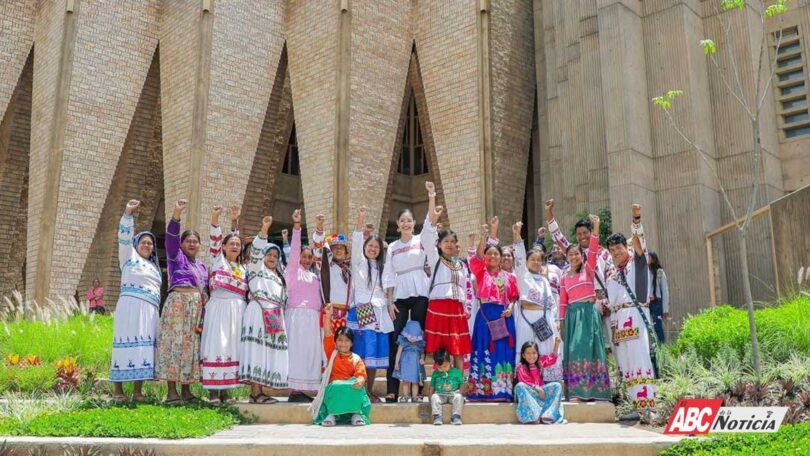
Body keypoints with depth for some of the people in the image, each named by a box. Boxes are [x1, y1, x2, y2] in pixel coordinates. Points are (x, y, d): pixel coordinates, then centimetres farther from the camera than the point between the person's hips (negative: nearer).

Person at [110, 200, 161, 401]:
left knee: (145, 347, -1)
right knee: (127, 345, -11)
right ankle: (117, 390, -10)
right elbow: (124, 237, -6)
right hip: (131, 306, -6)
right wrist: (128, 213, -19)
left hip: (151, 311, 6)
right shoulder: (129, 257, 9)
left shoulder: (154, 267, 26)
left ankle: (138, 391, -2)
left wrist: (158, 313, 19)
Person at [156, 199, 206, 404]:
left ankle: (186, 390, 8)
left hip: (198, 308, 6)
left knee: (191, 345, 4)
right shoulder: (176, 257, 6)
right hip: (178, 302, -6)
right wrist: (177, 214, -23)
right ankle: (172, 391, -10)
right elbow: (171, 237, -10)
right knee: (175, 343, -9)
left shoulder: (201, 266, 23)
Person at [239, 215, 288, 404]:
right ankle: (255, 392, -17)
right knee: (257, 349, -13)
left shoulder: (278, 277, 30)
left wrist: (280, 316, 17)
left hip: (275, 316, 7)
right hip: (259, 311, -7)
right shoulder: (256, 267, 11)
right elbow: (256, 249, -6)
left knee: (270, 351, 0)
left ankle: (259, 391, 0)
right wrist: (264, 229, -18)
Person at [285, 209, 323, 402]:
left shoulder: (315, 276, 20)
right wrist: (296, 226, -17)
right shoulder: (294, 270, 5)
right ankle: (294, 390, -6)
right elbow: (294, 249, -7)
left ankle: (304, 390, 6)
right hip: (297, 314, -6)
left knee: (311, 351, 2)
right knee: (296, 351, -8)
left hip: (313, 317, 6)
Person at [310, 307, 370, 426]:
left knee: (356, 387, -35)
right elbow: (327, 335, 0)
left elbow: (361, 374, -8)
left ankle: (357, 413, -21)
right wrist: (328, 316, -10)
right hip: (333, 388, 0)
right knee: (336, 388, -36)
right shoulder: (332, 353, 11)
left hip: (351, 387, 0)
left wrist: (360, 382, -35)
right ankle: (332, 414, -19)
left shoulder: (356, 359, 7)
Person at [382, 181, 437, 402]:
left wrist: (431, 196, -16)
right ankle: (392, 389, -4)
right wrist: (390, 301, -1)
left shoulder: (421, 241, 7)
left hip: (419, 294, -1)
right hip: (399, 297, 1)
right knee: (395, 341, -5)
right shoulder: (392, 247, 11)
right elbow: (388, 277, 8)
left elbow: (430, 221, -7)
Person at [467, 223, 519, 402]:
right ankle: (483, 390, -3)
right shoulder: (481, 272, 7)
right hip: (486, 314, -2)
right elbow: (477, 257, -10)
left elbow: (514, 296, 13)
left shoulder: (509, 276, 13)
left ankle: (503, 390, 4)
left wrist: (510, 308, -8)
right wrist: (483, 237, -21)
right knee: (486, 351, -4)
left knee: (504, 351, 0)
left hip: (504, 316, 2)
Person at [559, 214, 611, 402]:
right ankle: (576, 391, 0)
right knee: (573, 350, -1)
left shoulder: (588, 269, 5)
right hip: (572, 315, 3)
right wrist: (562, 323, 8)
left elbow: (593, 250, -10)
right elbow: (563, 302, 12)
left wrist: (596, 228, -19)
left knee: (586, 348, -10)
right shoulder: (565, 277, 13)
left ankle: (590, 390, -7)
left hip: (588, 312, -3)